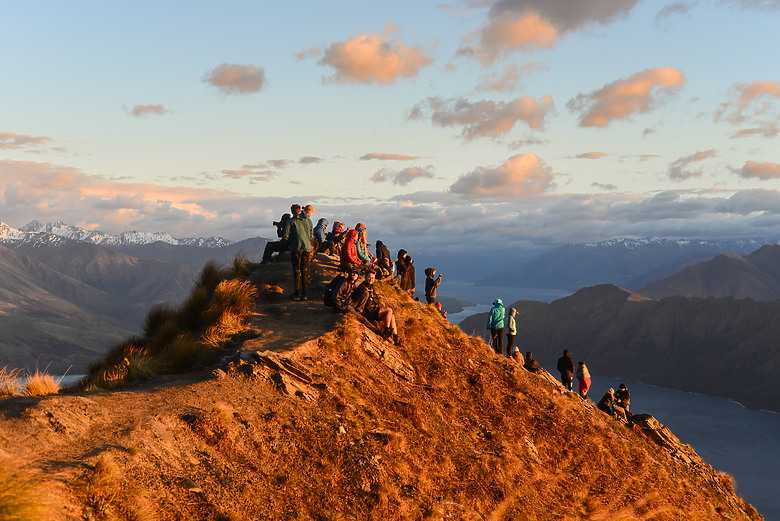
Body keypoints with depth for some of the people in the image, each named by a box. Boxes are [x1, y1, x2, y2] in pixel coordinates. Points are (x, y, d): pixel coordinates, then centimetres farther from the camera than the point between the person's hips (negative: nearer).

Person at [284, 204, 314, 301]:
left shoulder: (292, 221, 0)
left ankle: (297, 294, 1)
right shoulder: (308, 221, 5)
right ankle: (304, 293, 6)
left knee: (296, 271, 3)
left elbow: (286, 236, -2)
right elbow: (311, 236, 11)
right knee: (305, 271, 7)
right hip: (306, 248, 2)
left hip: (296, 249, -2)